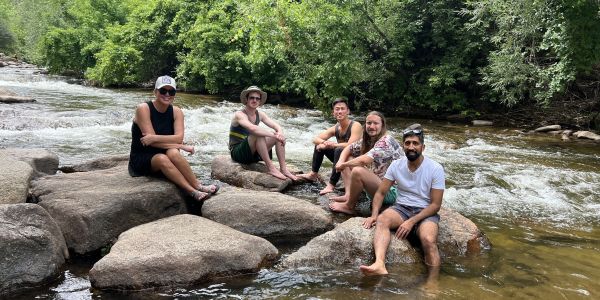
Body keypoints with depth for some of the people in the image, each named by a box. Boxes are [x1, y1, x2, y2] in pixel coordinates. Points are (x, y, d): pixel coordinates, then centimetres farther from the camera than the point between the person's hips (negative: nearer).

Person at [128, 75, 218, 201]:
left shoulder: (176, 112, 1)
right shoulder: (143, 109, -13)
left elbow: (179, 138, -14)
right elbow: (151, 141, -20)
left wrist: (154, 138, -27)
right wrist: (181, 146, -21)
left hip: (163, 157, 3)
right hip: (140, 160, -3)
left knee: (173, 153, -31)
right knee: (162, 159, -35)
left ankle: (197, 185, -29)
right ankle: (194, 191, -37)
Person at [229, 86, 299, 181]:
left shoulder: (260, 114, 5)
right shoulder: (239, 115, -17)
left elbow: (278, 127, -2)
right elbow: (253, 129, -36)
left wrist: (279, 134, -25)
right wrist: (274, 135, -34)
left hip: (253, 153, 7)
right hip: (237, 153, -7)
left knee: (279, 136, -7)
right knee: (258, 135, -33)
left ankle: (283, 169, -16)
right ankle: (270, 168, -31)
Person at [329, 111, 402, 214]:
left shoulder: (387, 141, -20)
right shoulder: (368, 140, 7)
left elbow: (364, 160, -32)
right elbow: (348, 148, 17)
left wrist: (343, 165, -17)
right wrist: (341, 162, -4)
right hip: (376, 184, 9)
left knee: (357, 171, -31)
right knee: (348, 160, 10)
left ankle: (349, 206, -10)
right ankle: (348, 195, -4)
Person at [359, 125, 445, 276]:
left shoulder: (436, 169, -9)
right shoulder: (396, 165, 2)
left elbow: (435, 205, -9)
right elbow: (380, 192, 4)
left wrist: (412, 221, -21)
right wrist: (374, 215, -14)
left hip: (425, 212, -2)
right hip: (401, 208, 2)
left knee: (428, 240, -35)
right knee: (382, 220, -32)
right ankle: (380, 265, -54)